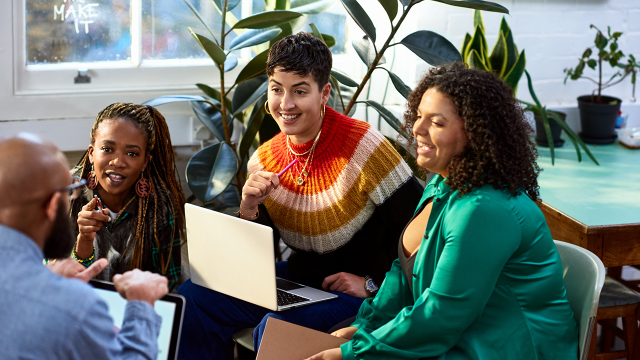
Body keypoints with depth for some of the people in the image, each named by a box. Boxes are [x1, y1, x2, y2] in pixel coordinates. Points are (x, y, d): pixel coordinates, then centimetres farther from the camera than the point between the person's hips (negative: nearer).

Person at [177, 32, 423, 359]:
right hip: (298, 281, 7)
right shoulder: (263, 162, 0)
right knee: (192, 298, -5)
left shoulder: (363, 146, -19)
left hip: (359, 296, -6)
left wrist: (372, 282, -14)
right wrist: (249, 208, -12)